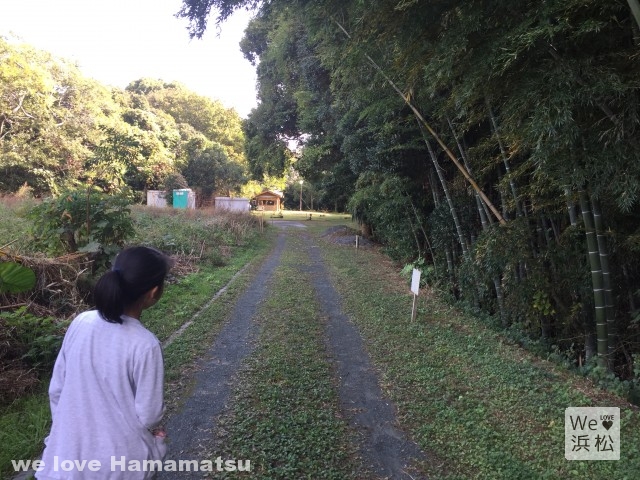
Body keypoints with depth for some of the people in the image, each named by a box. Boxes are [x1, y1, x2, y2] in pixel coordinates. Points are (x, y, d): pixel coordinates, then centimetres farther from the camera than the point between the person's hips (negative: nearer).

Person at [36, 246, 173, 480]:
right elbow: (148, 416, -17)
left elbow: (56, 390, 0)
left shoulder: (80, 323, -12)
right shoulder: (144, 345, -27)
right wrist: (153, 430, 6)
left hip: (69, 451, 4)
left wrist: (65, 429, 16)